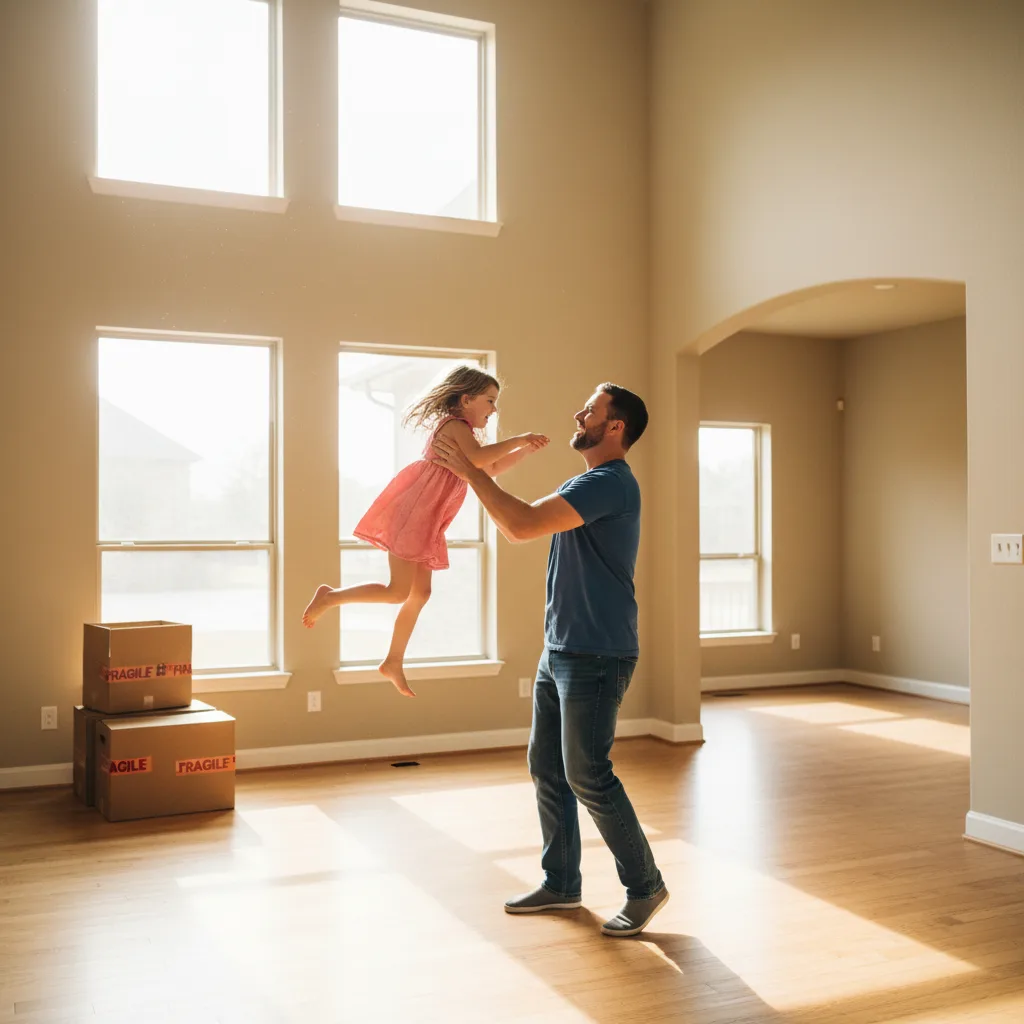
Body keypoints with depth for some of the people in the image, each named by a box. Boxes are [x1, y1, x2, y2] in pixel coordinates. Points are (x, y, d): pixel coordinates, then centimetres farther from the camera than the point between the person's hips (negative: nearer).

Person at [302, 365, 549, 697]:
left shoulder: (460, 433, 22)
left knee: (420, 593, 13)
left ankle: (393, 662, 22)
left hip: (425, 523, 11)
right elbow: (479, 458, -30)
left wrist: (526, 449, 16)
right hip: (411, 514, -11)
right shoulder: (455, 424, -10)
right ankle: (330, 596, 3)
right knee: (398, 592, -12)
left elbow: (491, 469, 26)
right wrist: (517, 439, -22)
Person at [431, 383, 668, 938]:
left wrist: (469, 470, -15)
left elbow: (521, 525, -25)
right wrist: (468, 468, 17)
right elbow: (521, 526, 21)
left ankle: (644, 886, 10)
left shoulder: (610, 482, -16)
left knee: (587, 775, -6)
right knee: (546, 766, 13)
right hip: (560, 651, 10)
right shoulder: (585, 484, 17)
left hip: (595, 656, -10)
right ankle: (561, 883, 25)